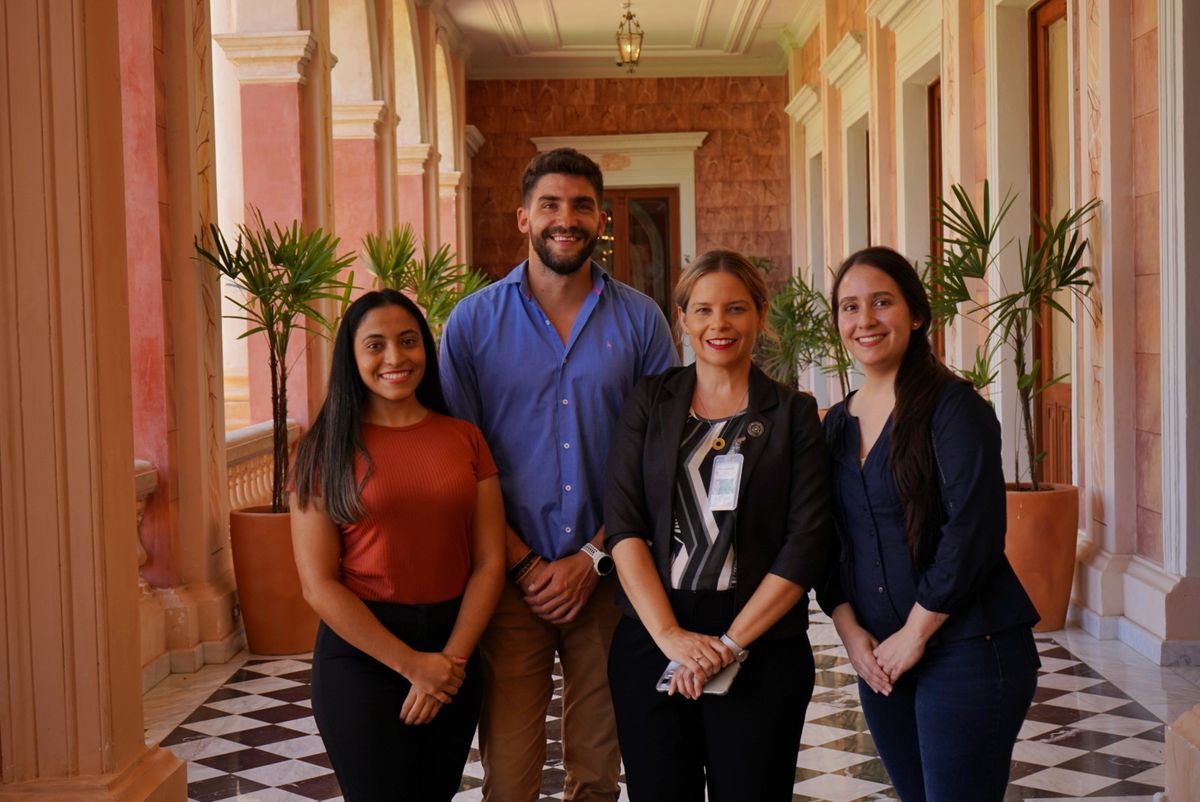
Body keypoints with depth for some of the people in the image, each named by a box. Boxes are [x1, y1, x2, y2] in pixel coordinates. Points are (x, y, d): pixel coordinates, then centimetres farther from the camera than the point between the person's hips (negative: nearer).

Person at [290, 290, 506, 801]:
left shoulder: (464, 439, 3)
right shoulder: (327, 447, -5)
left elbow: (489, 561, 0)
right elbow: (318, 584, -10)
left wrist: (451, 658, -11)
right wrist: (412, 664, -13)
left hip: (455, 650, 3)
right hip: (361, 653, -3)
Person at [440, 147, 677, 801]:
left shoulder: (641, 322, 3)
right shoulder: (474, 322, 1)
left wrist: (593, 557, -7)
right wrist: (525, 565, -9)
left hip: (607, 576, 1)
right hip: (510, 580, -1)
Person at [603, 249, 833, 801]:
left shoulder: (793, 413, 4)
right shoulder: (650, 403, 7)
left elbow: (807, 544, -3)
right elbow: (623, 524, -2)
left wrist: (731, 642, -11)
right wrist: (669, 635, -12)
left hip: (762, 648, -1)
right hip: (650, 644, 1)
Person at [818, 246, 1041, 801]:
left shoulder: (953, 407, -9)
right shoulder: (838, 424, 10)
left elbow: (972, 533, -17)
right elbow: (828, 544, 12)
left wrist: (915, 633, -14)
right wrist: (851, 632, -2)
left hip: (968, 652, -6)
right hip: (880, 660, 6)